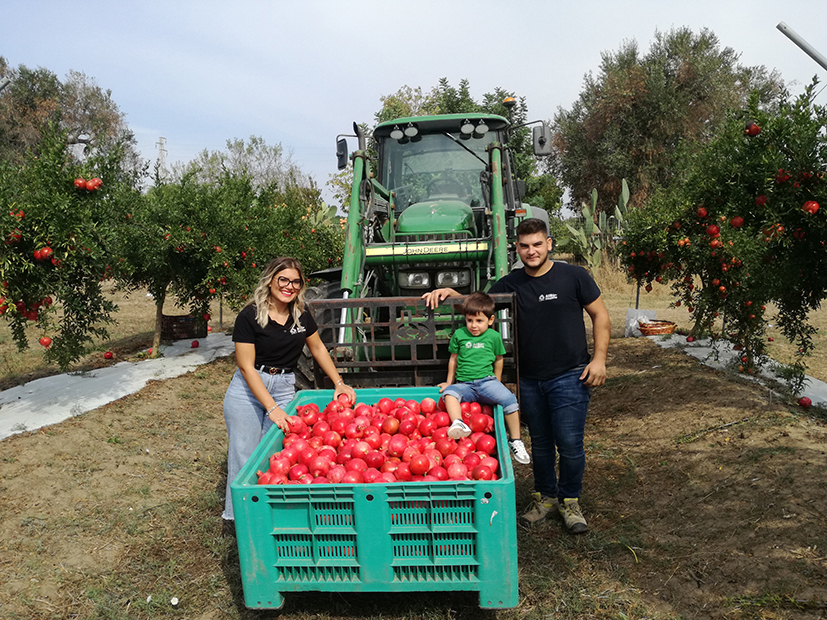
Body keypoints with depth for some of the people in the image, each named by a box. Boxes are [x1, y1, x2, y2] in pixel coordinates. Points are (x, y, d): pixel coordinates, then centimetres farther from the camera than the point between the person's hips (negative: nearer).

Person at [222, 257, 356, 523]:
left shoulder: (301, 315, 2)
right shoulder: (249, 316, -12)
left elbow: (318, 348, 18)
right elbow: (247, 367, -14)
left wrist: (339, 383, 11)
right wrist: (272, 407, -20)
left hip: (284, 388, 3)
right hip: (247, 389, -3)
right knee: (245, 454, 1)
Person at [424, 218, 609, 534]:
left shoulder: (573, 276, -3)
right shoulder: (510, 284, 5)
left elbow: (600, 317, 2)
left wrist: (599, 358, -6)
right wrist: (450, 292, -11)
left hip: (569, 376, -3)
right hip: (529, 379, 3)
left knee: (570, 444, -2)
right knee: (540, 443, 15)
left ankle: (569, 501, 22)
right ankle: (545, 498, 33)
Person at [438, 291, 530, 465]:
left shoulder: (494, 336, 6)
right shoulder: (459, 335, 8)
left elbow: (498, 359, 19)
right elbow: (453, 359, 19)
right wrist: (449, 382, 23)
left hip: (487, 381, -1)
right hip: (464, 385, 1)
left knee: (509, 399, -25)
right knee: (449, 392, -31)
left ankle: (515, 441, -13)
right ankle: (457, 423, -50)